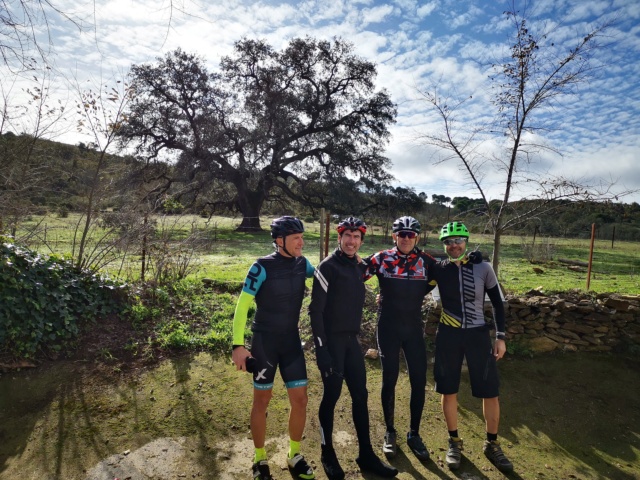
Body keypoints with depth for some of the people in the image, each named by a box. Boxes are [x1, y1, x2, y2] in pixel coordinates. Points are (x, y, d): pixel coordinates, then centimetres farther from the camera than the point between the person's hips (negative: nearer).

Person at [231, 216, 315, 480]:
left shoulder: (302, 263, -3)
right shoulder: (263, 267, -17)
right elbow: (242, 306, -14)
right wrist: (238, 345, -16)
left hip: (291, 340, 4)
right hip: (265, 340, -4)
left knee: (300, 399, 6)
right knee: (262, 401, 10)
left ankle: (294, 456, 29)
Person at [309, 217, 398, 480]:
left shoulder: (357, 267, 12)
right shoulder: (328, 266, -11)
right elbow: (316, 310, -15)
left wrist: (355, 335, 17)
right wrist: (321, 347, -19)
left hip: (351, 340, 7)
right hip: (331, 340, -7)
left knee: (360, 395, 11)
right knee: (331, 396, 3)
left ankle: (366, 455, 24)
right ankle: (328, 455, 22)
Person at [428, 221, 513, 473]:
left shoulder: (483, 268, -6)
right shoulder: (438, 269, -5)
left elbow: (497, 303, 2)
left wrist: (500, 337, 0)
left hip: (478, 334, 0)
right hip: (448, 335, 0)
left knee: (490, 392, 6)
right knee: (448, 390, 8)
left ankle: (492, 444, 29)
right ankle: (454, 441, 29)